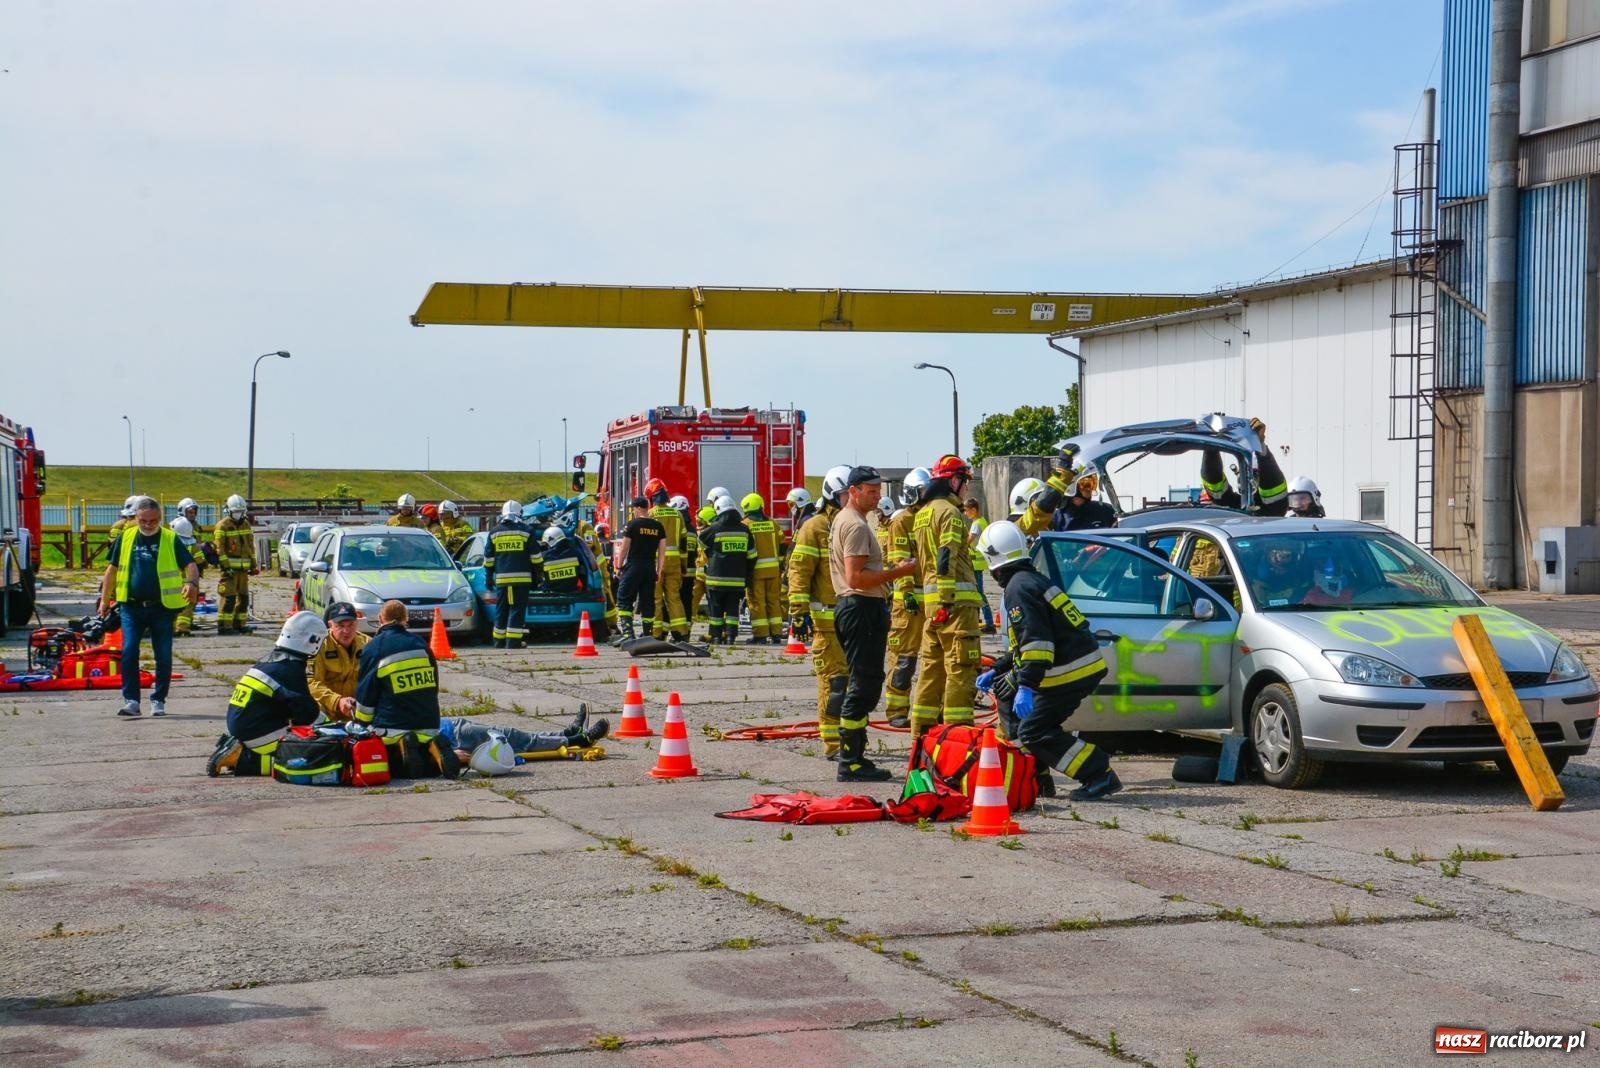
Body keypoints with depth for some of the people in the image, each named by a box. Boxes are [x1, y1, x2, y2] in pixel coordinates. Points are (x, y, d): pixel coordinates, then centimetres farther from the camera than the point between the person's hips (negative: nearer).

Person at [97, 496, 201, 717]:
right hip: (132, 607, 1)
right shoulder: (125, 538, 6)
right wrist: (104, 599, 15)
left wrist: (192, 583, -28)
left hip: (162, 608, -1)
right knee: (129, 652, -8)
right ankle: (131, 701, -2)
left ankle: (158, 701, 16)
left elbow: (190, 565, -6)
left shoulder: (170, 539, -1)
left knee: (163, 657, 4)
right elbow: (112, 569, 15)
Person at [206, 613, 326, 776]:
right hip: (256, 732, -9)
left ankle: (236, 750, 7)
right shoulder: (292, 669, -13)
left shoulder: (267, 660, 15)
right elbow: (308, 711, -16)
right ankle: (241, 760, -14)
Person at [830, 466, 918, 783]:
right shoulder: (856, 525, -15)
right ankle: (851, 763, -10)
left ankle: (854, 758, 18)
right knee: (864, 686, -10)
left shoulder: (842, 520, 19)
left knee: (863, 685, 14)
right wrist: (897, 572, -19)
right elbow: (856, 577, -23)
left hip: (853, 606, 11)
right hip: (863, 608, -11)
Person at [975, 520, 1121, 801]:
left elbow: (1034, 641, -24)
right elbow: (1023, 644, 29)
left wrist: (1027, 685, -26)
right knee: (1006, 691, 21)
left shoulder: (1019, 588, -13)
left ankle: (1100, 775, -12)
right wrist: (997, 671, 31)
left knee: (1034, 732, -8)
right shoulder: (1032, 580, 20)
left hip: (1071, 672, -10)